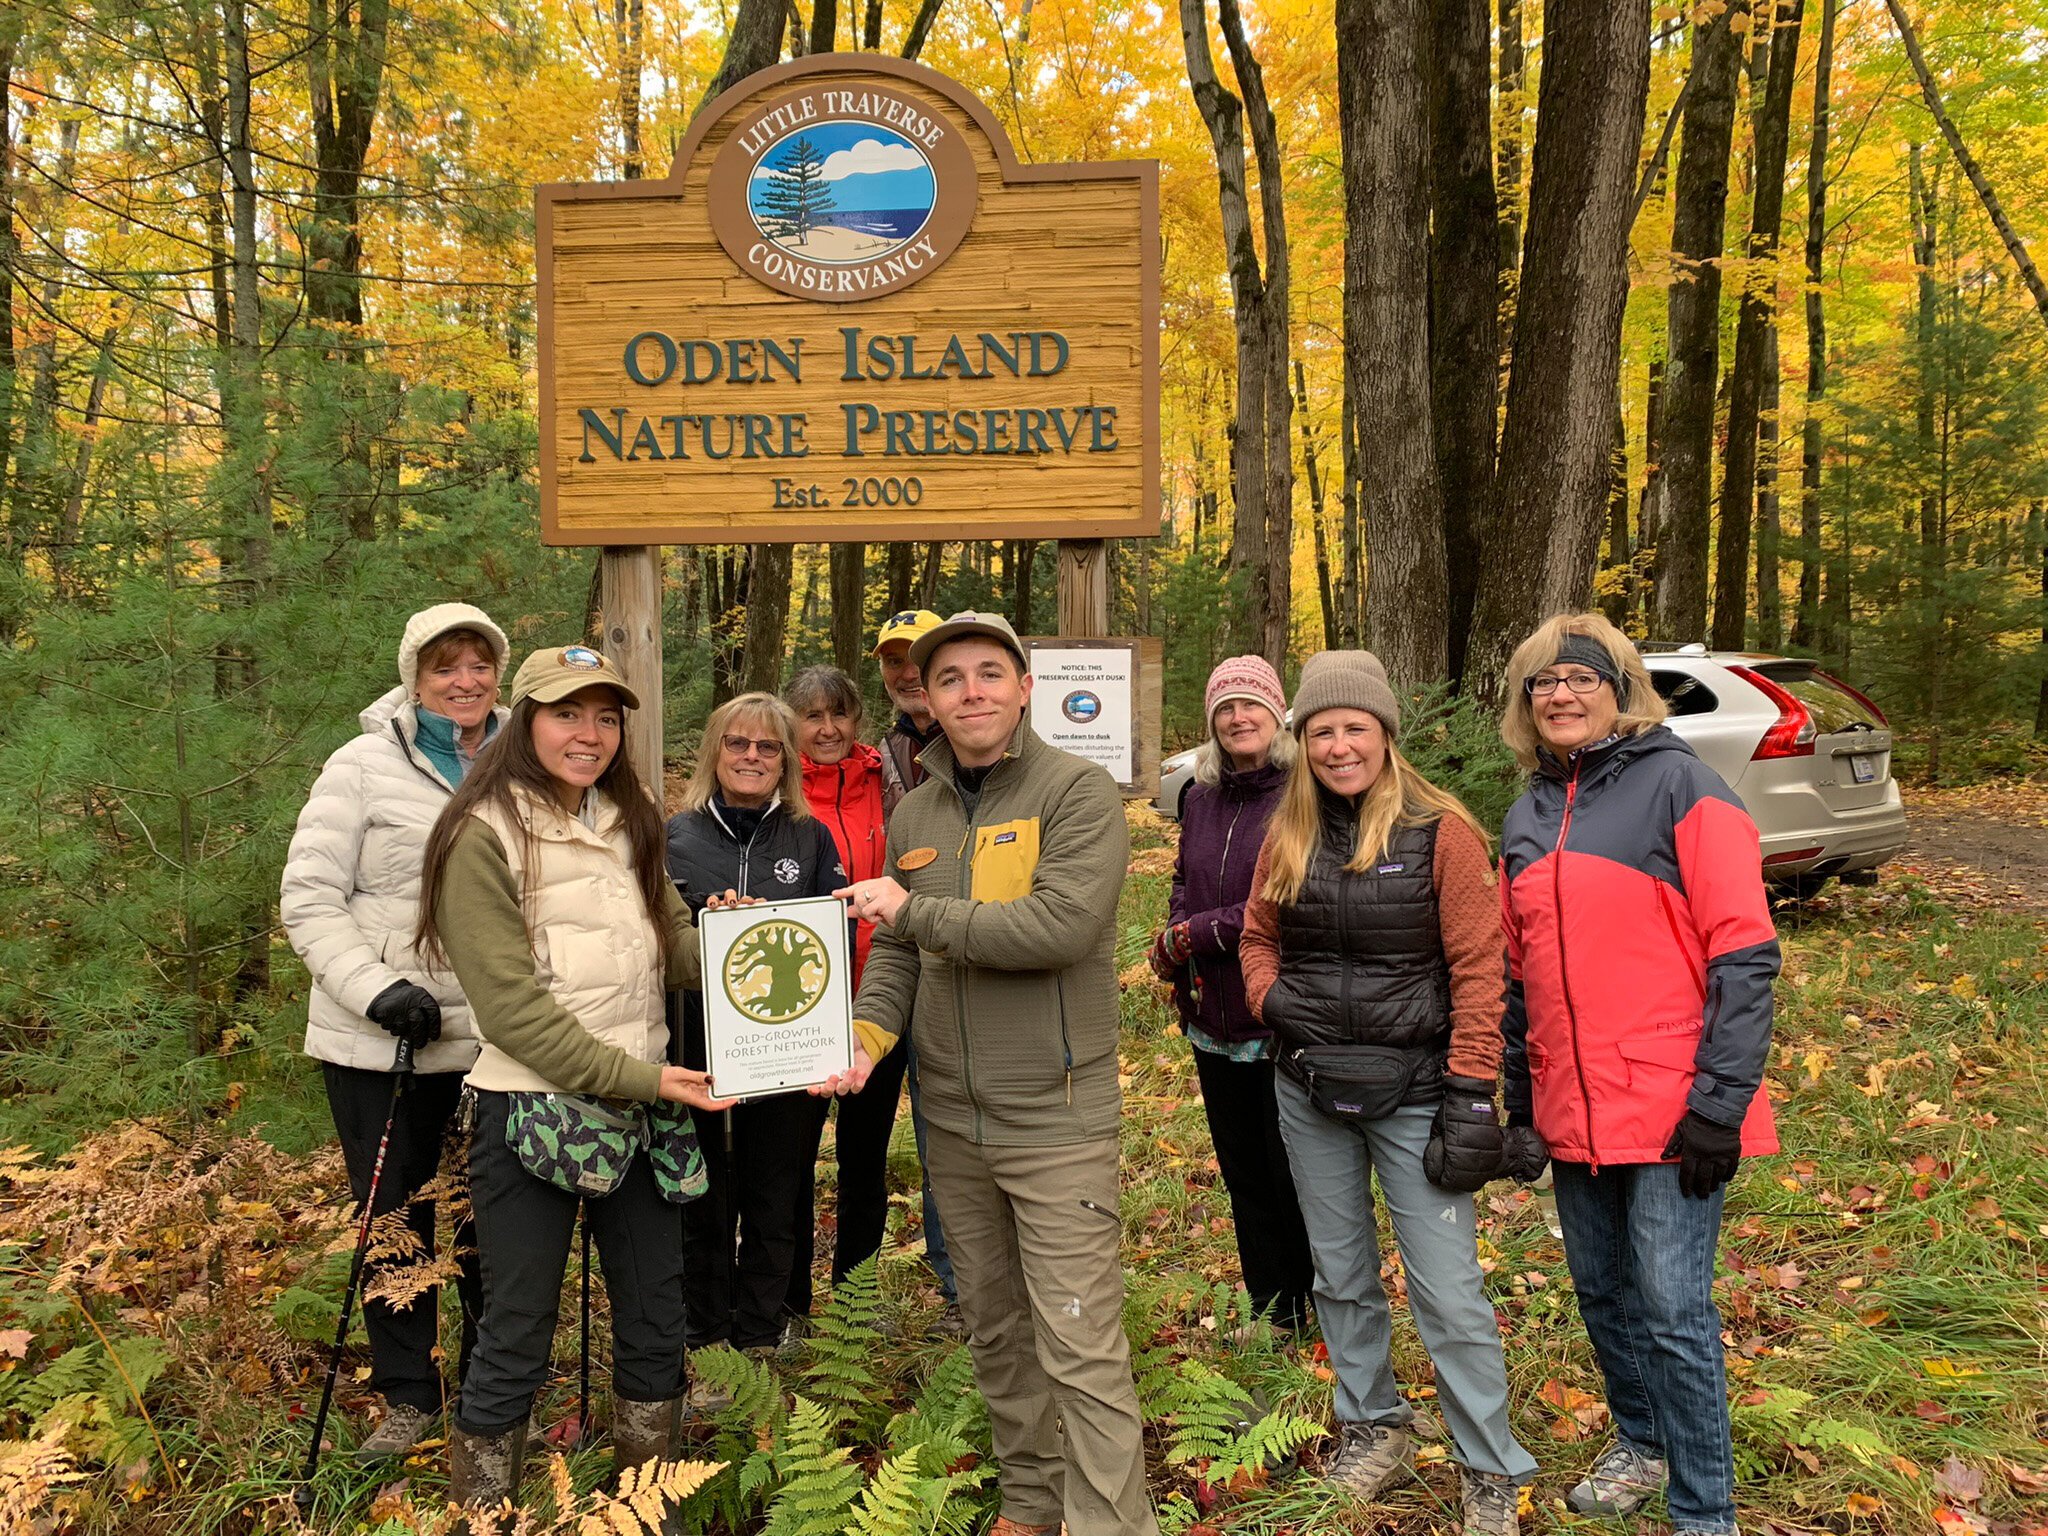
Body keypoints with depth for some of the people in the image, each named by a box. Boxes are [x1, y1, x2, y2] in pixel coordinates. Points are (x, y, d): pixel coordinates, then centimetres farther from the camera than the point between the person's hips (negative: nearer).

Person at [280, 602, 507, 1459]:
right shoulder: (364, 766, -5)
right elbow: (308, 900, -6)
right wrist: (377, 989, -18)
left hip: (493, 1037, 2)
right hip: (379, 1043, -2)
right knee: (394, 1216, 11)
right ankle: (407, 1396, 28)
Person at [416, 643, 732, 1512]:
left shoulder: (627, 823, 11)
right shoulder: (484, 835, -12)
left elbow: (670, 945, 9)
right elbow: (512, 1007, -17)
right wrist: (640, 1077, -20)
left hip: (641, 1107, 7)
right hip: (534, 1113, -7)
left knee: (656, 1322, 16)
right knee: (516, 1341, 3)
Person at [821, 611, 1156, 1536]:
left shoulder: (1078, 792, -11)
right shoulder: (914, 816, 8)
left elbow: (1061, 926, -25)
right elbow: (896, 954, 12)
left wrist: (913, 910, -16)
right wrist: (865, 1035, -8)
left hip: (1056, 1116, -6)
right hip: (952, 1117, 7)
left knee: (1080, 1347, -5)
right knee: (992, 1328, 19)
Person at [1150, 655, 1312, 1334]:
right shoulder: (1201, 798, 10)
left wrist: (1195, 934, -14)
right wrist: (1172, 942, -2)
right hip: (1214, 1022, 7)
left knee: (1292, 1173, 4)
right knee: (1242, 1174, 18)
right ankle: (1269, 1305, 34)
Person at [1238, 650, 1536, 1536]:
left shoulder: (1441, 832, -9)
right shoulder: (1288, 836, 4)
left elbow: (1476, 971, -11)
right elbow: (1258, 939, 15)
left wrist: (1470, 1096, -14)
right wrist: (1273, 1001, -5)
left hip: (1412, 1092, -4)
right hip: (1310, 1094, 5)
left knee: (1448, 1294, -2)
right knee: (1341, 1275, 17)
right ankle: (1371, 1427, 36)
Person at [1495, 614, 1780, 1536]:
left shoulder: (1679, 785, -8)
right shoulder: (1527, 819, 11)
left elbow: (1744, 955, -12)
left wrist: (1719, 1102, -15)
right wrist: (1519, 1106, 14)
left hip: (1671, 1108, -6)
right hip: (1572, 1110, 6)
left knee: (1672, 1310, -3)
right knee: (1600, 1290, 16)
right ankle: (1640, 1445, 39)